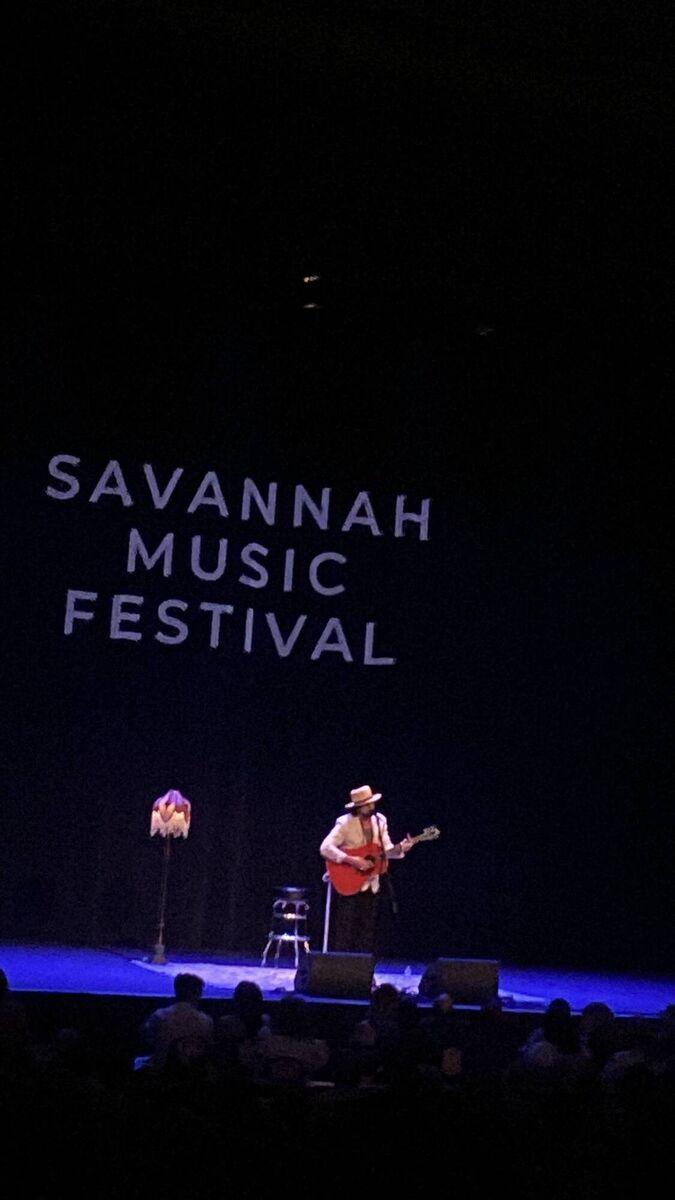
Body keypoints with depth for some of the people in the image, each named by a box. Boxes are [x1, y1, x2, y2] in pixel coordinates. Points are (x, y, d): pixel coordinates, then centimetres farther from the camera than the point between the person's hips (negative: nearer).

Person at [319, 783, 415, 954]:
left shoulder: (380, 820, 3)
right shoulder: (345, 823, -15)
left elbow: (386, 850, 5)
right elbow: (325, 848, -23)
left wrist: (400, 848, -16)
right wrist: (351, 860, -28)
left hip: (370, 885, 6)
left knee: (366, 935, 8)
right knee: (343, 933, -4)